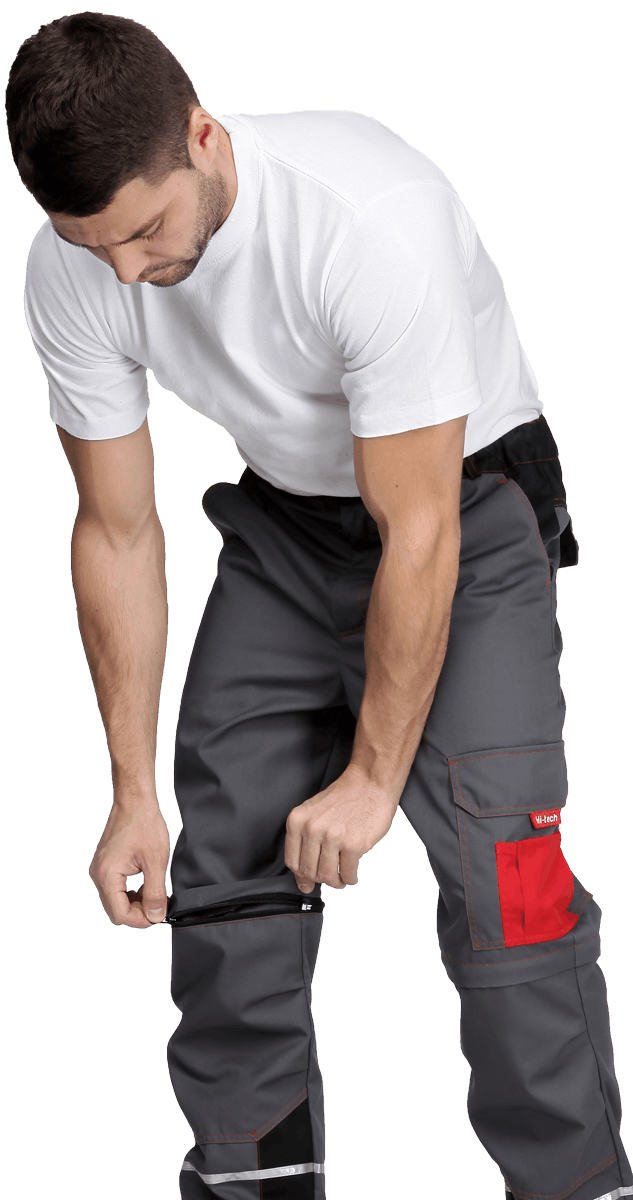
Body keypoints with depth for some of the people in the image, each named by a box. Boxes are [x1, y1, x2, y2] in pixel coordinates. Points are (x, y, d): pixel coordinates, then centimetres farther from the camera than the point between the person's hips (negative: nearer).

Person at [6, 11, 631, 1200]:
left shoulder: (375, 219, -37)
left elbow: (420, 534, -29)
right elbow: (118, 530, -6)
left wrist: (372, 776, -22)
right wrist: (132, 791, -5)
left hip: (466, 503, -5)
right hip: (287, 514, 5)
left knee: (493, 856, -16)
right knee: (220, 849, 2)